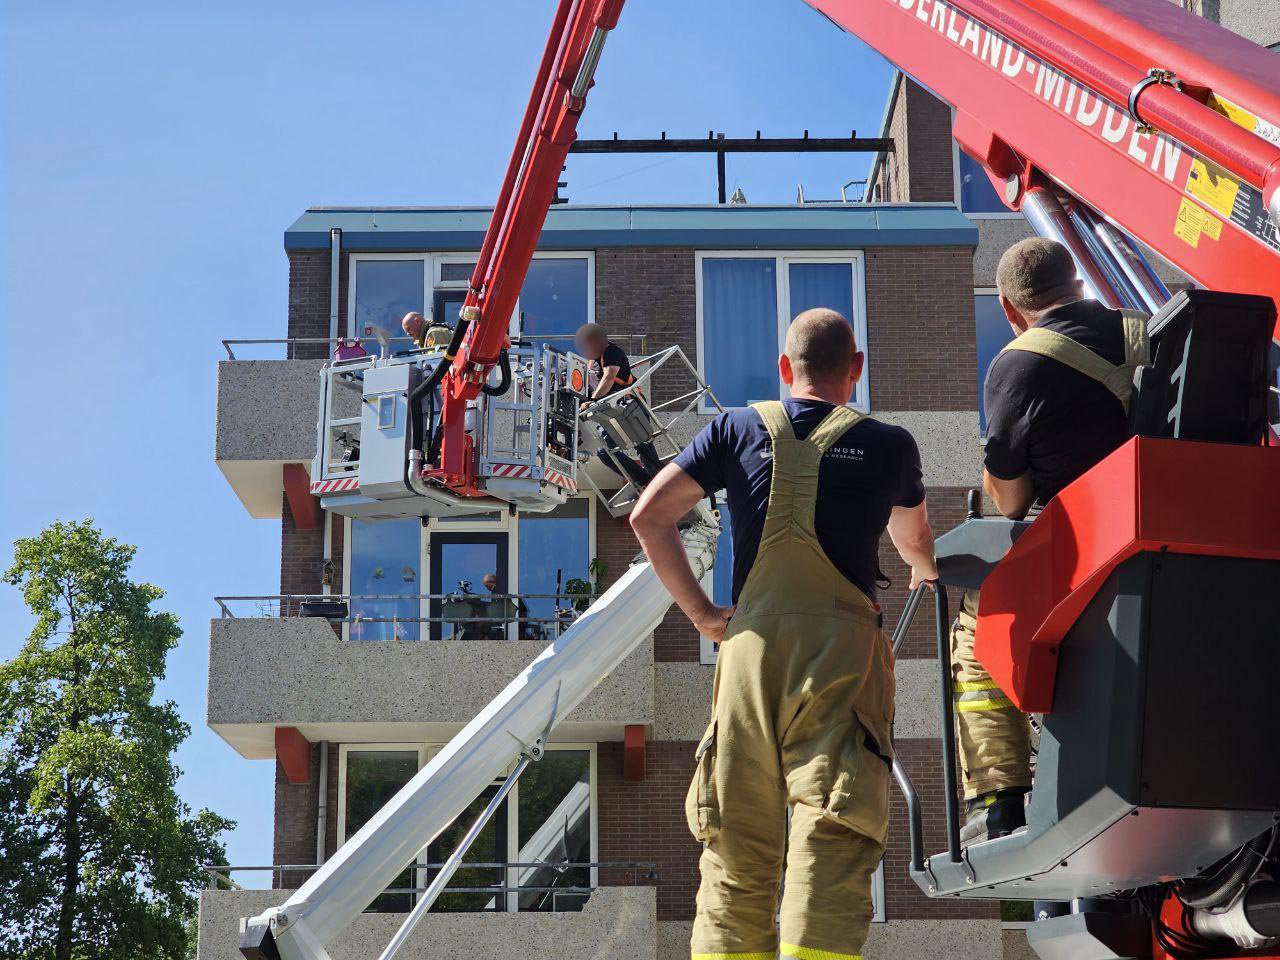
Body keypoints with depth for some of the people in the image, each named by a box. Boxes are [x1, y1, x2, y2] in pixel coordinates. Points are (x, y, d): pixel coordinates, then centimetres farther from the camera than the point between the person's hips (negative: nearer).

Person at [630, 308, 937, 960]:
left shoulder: (737, 429, 12)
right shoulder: (889, 445, 11)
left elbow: (649, 516, 4)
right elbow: (915, 541, 31)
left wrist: (700, 611, 11)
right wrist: (925, 575, 54)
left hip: (750, 640, 2)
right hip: (843, 644, -2)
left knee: (737, 843, 10)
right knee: (832, 846, -8)